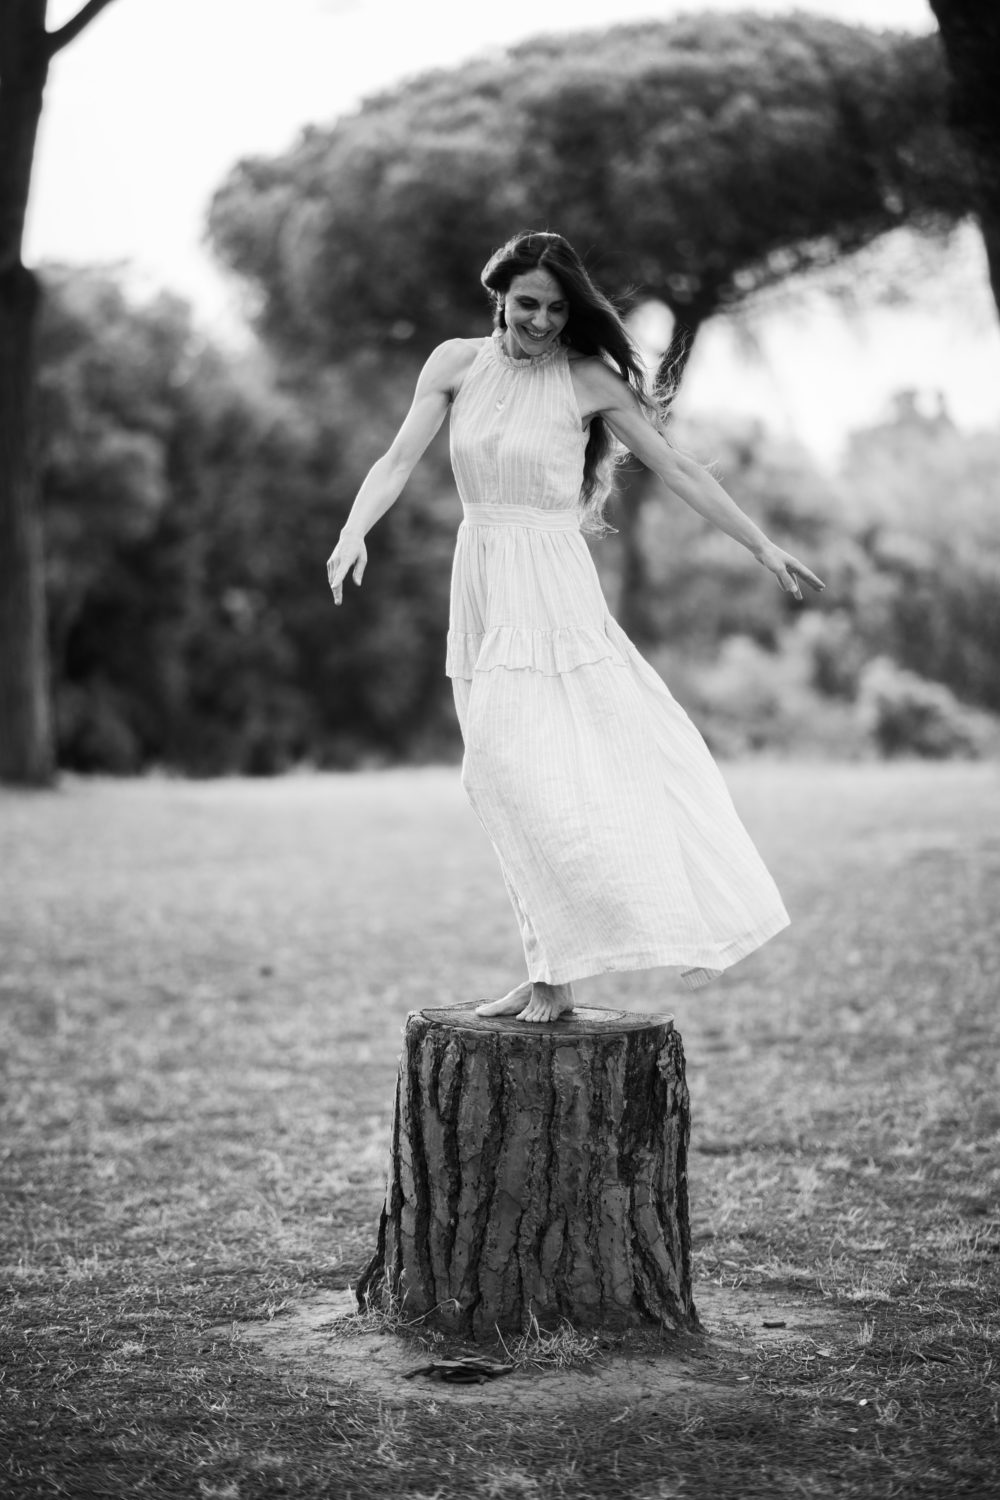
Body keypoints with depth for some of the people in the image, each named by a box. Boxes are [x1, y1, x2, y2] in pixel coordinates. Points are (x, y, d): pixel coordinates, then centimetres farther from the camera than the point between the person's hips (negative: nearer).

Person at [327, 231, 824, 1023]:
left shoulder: (588, 378, -4)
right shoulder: (457, 363, 5)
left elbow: (678, 469, 1)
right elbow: (400, 459, -1)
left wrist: (764, 548, 1)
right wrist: (355, 531, -19)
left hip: (551, 587, -4)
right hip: (481, 581, 5)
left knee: (525, 765, -13)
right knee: (508, 778, 4)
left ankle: (556, 973, -6)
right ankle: (548, 971, 10)